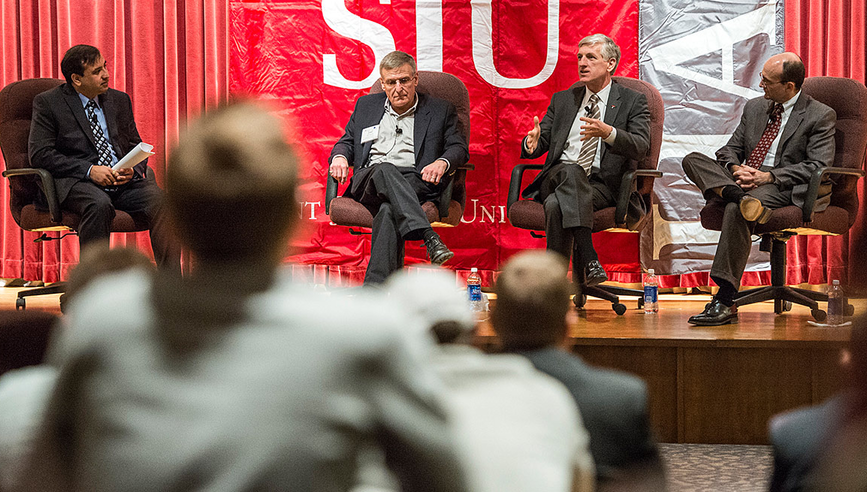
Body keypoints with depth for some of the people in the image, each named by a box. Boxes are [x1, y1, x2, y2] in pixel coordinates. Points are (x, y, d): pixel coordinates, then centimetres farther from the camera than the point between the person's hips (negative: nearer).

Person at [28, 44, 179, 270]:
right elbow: (39, 154, -5)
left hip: (123, 183, 4)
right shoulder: (48, 103, 4)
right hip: (76, 183, -4)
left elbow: (136, 146, 22)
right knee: (100, 205, -38)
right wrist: (89, 170, -16)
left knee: (161, 200, -26)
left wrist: (133, 169, -4)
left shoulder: (120, 100, 19)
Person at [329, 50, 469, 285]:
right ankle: (428, 237, -54)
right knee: (385, 170, -38)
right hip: (367, 184, 2)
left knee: (388, 209, -38)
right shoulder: (366, 105, 26)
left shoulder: (440, 111, 18)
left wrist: (442, 162, -15)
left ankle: (375, 288, -52)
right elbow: (347, 141, 28)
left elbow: (459, 147, 9)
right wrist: (340, 156, 1)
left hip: (415, 184, -2)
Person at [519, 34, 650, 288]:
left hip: (603, 185, -2)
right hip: (557, 178, 2)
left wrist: (608, 132, -27)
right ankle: (588, 258, -47)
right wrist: (532, 143, -10)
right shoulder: (562, 99, 24)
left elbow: (640, 147, -6)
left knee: (556, 205, -35)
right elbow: (538, 146, 17)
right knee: (571, 171, -36)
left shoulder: (633, 102, 11)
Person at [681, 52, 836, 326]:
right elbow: (730, 149, 20)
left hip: (786, 189, -7)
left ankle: (725, 302, -38)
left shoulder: (820, 116, 1)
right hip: (744, 179, 7)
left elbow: (818, 167, -9)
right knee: (692, 160, -15)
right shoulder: (754, 108, 20)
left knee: (736, 209, -38)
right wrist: (735, 169, -6)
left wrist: (768, 176, -18)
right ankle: (740, 196, -40)